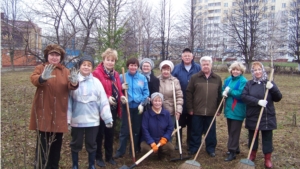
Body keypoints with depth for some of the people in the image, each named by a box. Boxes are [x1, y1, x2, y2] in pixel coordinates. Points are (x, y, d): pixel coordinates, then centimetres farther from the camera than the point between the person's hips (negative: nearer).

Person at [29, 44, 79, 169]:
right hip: (43, 113, -3)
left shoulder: (65, 71, 9)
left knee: (57, 144, 13)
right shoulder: (40, 68, 1)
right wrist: (42, 78, -44)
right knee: (42, 144, -2)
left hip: (59, 114, 3)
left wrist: (74, 83, -32)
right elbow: (33, 79, -21)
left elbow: (69, 86, -7)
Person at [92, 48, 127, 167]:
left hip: (113, 108, 7)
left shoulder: (116, 74, 12)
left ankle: (109, 156, 29)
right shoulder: (97, 73, -11)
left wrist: (121, 96, -3)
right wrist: (106, 98, -27)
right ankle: (98, 157, 21)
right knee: (100, 133, 6)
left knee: (110, 133, 16)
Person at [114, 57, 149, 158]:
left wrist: (142, 104, -9)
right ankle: (120, 151, 12)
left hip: (138, 107, 1)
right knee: (124, 130, 1)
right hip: (127, 106, -1)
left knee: (137, 130, 12)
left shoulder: (142, 78, 1)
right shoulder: (122, 77, -1)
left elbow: (146, 93, 1)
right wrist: (121, 88, -18)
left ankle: (134, 150, 25)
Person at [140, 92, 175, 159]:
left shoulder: (166, 113, -2)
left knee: (171, 148, -25)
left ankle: (160, 151, 10)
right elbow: (145, 130, -13)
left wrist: (165, 138, -14)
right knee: (145, 148, -33)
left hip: (162, 140, 2)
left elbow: (170, 128, 2)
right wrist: (152, 143, -19)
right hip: (148, 140, -2)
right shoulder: (147, 114, -11)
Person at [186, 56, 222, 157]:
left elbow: (220, 95, 10)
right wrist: (190, 108, -4)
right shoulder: (194, 78, 0)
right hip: (197, 111, -1)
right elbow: (189, 93, -1)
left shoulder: (217, 79, 7)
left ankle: (211, 149, 25)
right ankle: (193, 148, 22)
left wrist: (219, 109, 7)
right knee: (196, 132, 9)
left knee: (211, 132, 11)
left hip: (211, 111, 2)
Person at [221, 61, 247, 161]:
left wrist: (229, 91, -18)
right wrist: (224, 93, -9)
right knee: (231, 130, 16)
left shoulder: (243, 81, -12)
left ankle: (232, 152, 5)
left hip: (238, 111, -7)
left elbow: (241, 94, -23)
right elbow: (223, 90, 13)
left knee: (234, 132, -2)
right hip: (229, 109, 7)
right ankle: (235, 148, 31)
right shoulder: (228, 80, 10)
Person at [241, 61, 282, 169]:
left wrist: (272, 88, -21)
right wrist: (258, 101, -23)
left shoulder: (269, 83, 1)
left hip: (267, 117, -1)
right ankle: (252, 154, 33)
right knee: (252, 136, 14)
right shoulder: (249, 84, 3)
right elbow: (244, 96, -10)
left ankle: (267, 159, 18)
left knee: (267, 138, 5)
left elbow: (278, 98, -2)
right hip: (252, 117, 1)